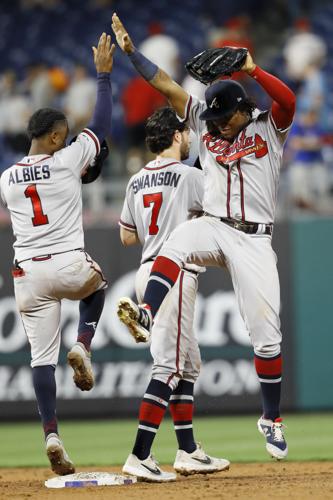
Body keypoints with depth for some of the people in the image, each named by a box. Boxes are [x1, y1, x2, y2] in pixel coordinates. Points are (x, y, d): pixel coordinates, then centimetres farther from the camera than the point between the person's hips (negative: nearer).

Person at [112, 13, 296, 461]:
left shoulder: (269, 127, 1)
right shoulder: (205, 123, 10)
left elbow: (288, 100, -21)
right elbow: (164, 84, 6)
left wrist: (251, 69, -24)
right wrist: (130, 50, 1)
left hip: (254, 240, -2)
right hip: (213, 227, 2)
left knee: (266, 336, -4)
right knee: (175, 244, -35)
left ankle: (272, 419, 10)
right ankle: (146, 316, -52)